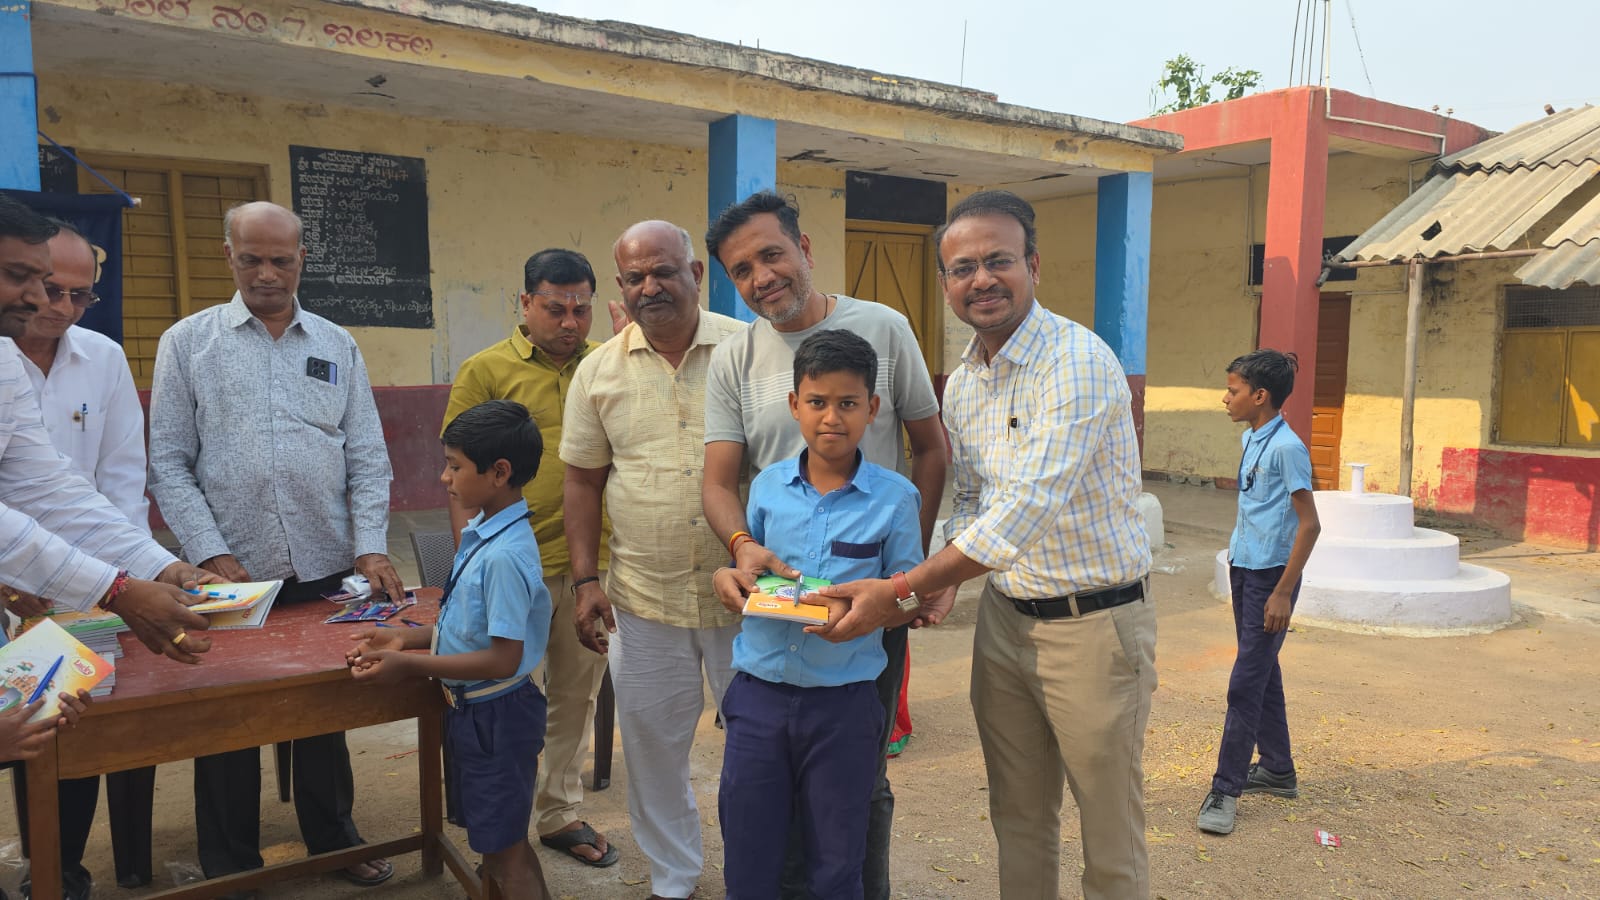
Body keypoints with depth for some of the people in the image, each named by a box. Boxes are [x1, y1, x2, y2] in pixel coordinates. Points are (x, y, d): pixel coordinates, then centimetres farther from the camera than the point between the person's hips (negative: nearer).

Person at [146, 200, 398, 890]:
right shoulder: (187, 343, 2)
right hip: (230, 573, -1)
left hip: (325, 571, 2)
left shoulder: (337, 346, 7)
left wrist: (371, 547, -7)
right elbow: (169, 464, -2)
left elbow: (367, 458, 4)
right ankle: (229, 867, 27)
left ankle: (334, 841, 31)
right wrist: (214, 555, -11)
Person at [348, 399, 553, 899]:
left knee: (502, 849, 8)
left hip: (496, 714, -9)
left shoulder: (505, 556, -27)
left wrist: (410, 665, -21)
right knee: (500, 838, 23)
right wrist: (407, 638, 4)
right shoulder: (480, 533, 2)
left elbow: (503, 658, -26)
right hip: (471, 709, 9)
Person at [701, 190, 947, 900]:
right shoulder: (733, 360, 1)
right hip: (778, 589, 2)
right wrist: (744, 545, -24)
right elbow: (719, 481, -3)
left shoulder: (883, 328, -2)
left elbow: (930, 448, 4)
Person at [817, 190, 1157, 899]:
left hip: (1093, 623, -7)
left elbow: (1026, 509, -27)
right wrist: (935, 587, -2)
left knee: (1110, 838, 8)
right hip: (1004, 617, 7)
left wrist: (898, 592, -27)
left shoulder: (1079, 362, -20)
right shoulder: (960, 386, 6)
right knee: (1018, 817, 19)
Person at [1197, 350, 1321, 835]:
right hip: (1243, 569, 9)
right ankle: (1277, 770, 31)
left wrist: (1283, 591, -19)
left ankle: (1226, 790, 1)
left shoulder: (1287, 447, -18)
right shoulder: (1250, 439, 8)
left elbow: (1309, 523, -18)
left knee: (1246, 681, -6)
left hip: (1271, 575, -9)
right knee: (1263, 672, 17)